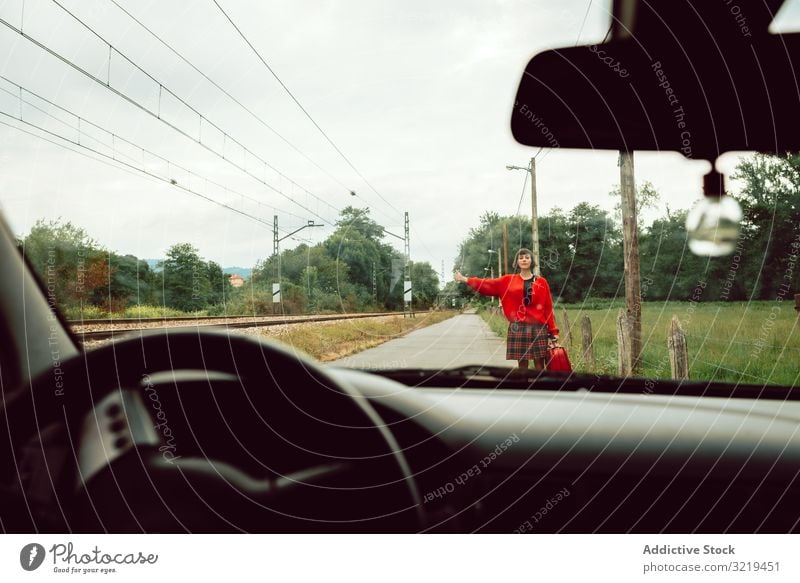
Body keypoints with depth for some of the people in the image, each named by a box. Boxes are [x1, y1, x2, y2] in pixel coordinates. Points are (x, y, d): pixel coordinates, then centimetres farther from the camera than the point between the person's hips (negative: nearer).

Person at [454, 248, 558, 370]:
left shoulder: (542, 282, 5)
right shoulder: (508, 280, 8)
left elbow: (548, 309, 3)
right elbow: (488, 285, 5)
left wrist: (553, 331, -1)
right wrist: (465, 279, -2)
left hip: (538, 328, -1)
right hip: (517, 328, 1)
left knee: (540, 366, 1)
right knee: (522, 365, 4)